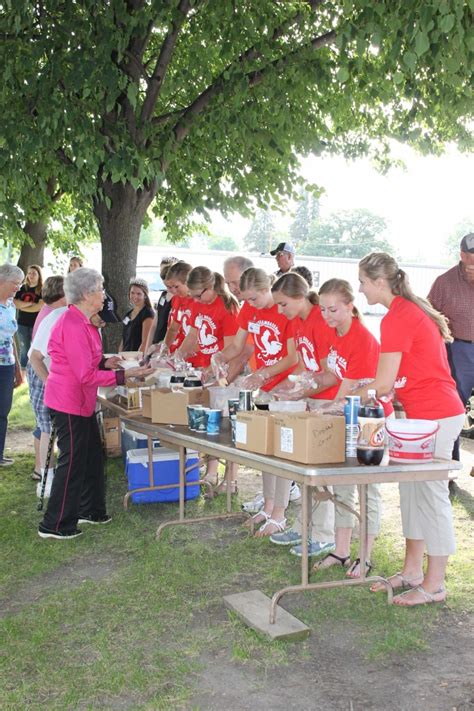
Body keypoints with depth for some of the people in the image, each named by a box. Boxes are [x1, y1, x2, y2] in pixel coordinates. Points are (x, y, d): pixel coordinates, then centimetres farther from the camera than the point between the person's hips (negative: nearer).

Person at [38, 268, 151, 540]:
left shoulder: (81, 321, 10)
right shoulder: (73, 326, -23)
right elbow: (86, 375, -25)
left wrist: (104, 362, 1)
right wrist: (124, 375, -21)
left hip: (82, 401, 10)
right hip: (69, 402, -10)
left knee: (92, 456, 19)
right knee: (73, 462, -1)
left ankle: (91, 510, 34)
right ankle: (54, 525, 11)